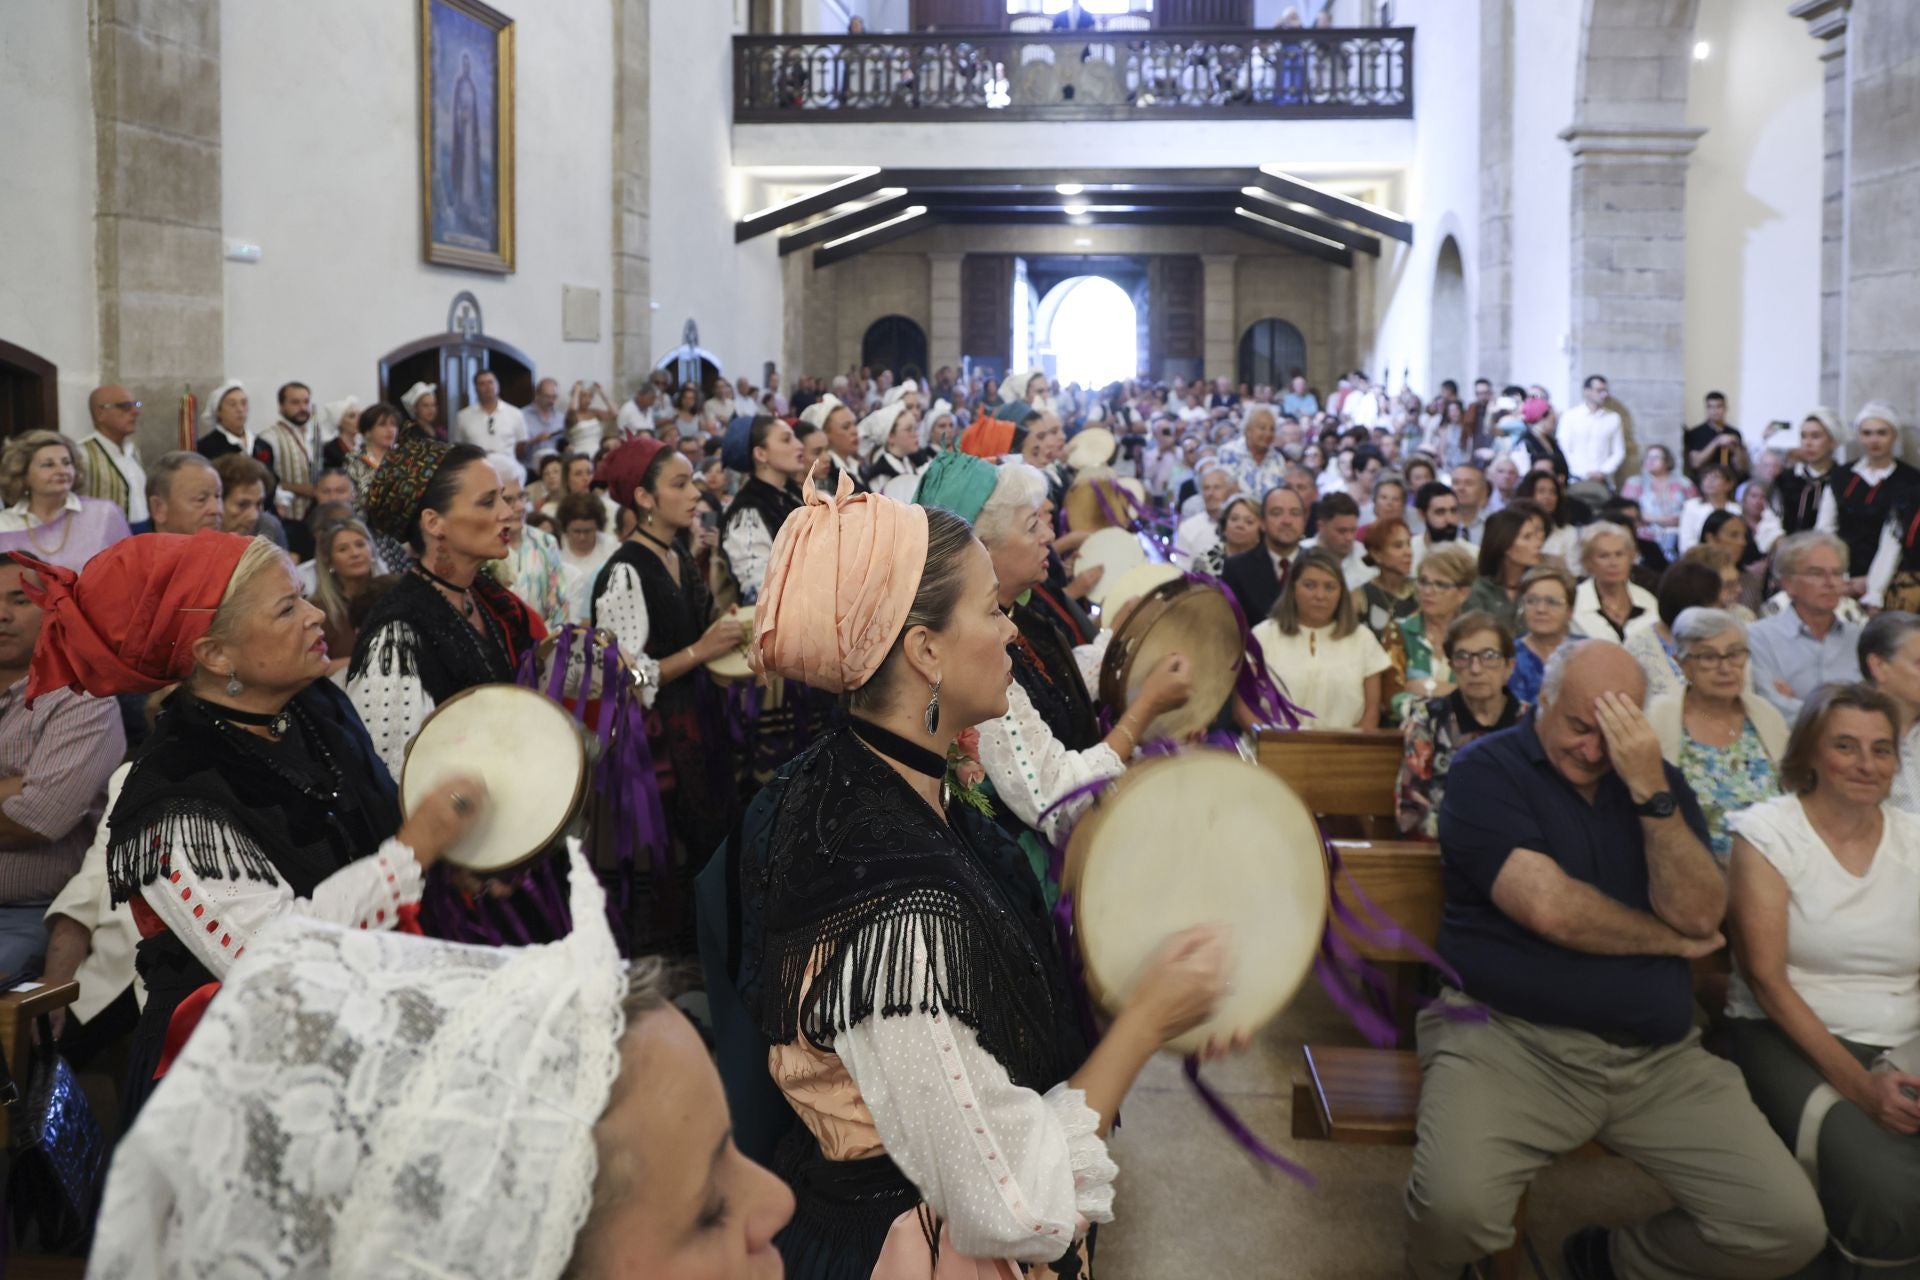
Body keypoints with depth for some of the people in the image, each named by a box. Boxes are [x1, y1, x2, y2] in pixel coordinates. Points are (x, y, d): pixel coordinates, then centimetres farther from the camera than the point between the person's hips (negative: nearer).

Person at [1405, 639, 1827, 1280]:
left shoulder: (1657, 778, 13)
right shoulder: (1485, 772, -3)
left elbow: (1700, 915, -1)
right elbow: (1549, 907, -15)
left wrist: (1651, 792, -13)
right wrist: (1672, 940, 1)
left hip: (1660, 1056, 5)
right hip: (1509, 1036, -5)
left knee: (1790, 1227, -9)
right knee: (1456, 1208, -31)